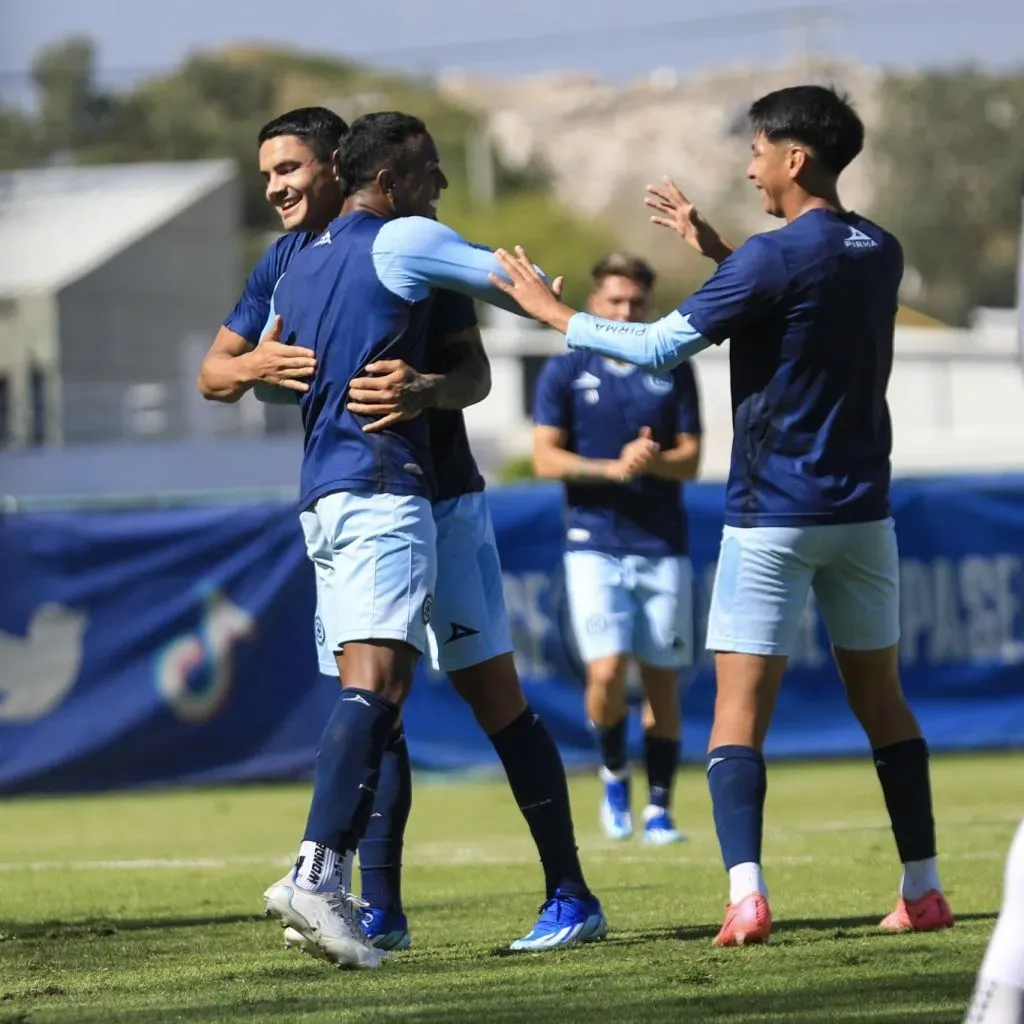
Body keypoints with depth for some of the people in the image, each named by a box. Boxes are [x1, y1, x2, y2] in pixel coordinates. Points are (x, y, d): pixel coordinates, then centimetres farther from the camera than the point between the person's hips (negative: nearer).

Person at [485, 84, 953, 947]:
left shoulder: (774, 259, -16)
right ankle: (923, 891, 12)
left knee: (741, 706, -5)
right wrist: (715, 248, 21)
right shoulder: (880, 254, 7)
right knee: (881, 698, 13)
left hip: (774, 513, -6)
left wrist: (551, 310, -4)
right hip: (862, 511, 6)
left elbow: (659, 347, -14)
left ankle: (746, 895, -19)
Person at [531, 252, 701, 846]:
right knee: (607, 672, -15)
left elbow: (690, 459, 4)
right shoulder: (566, 372, 4)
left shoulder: (674, 372, 8)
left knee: (663, 681, 1)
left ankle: (659, 809, 12)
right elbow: (546, 459, -2)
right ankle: (615, 774, 12)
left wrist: (652, 460, -18)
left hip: (663, 548, 2)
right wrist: (611, 468, -17)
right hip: (595, 545, -2)